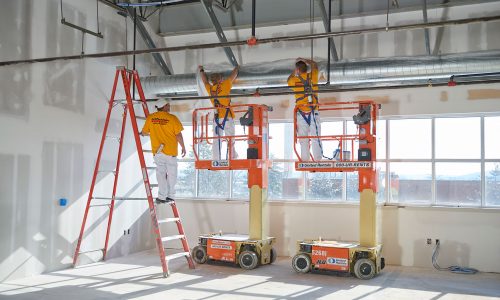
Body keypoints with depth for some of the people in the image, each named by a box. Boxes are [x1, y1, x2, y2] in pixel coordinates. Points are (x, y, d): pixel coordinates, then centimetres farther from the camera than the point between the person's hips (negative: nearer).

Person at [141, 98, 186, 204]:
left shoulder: (150, 118, 0)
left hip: (157, 151, 3)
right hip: (171, 151, -3)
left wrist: (149, 133, 32)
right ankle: (170, 196, 17)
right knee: (171, 174, 10)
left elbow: (144, 132, 9)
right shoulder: (172, 118, -11)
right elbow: (178, 135, -10)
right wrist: (183, 147, 3)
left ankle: (162, 196, 7)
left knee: (161, 173, 10)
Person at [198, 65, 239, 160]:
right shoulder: (224, 85, 1)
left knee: (216, 141, 2)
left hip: (216, 118, 4)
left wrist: (201, 70, 48)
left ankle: (216, 160, -5)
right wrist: (237, 68, 32)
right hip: (227, 117, -4)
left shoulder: (209, 89, 12)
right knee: (230, 140, -4)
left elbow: (205, 80, 30)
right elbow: (234, 75, 12)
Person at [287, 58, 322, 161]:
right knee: (316, 137, -2)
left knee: (303, 139, 3)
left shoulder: (294, 80, 2)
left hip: (301, 113, 0)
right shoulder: (312, 76, 5)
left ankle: (305, 160, 2)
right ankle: (318, 159, -6)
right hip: (313, 111, 0)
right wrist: (305, 61, 37)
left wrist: (294, 72, 32)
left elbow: (288, 80, 27)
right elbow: (314, 65, 26)